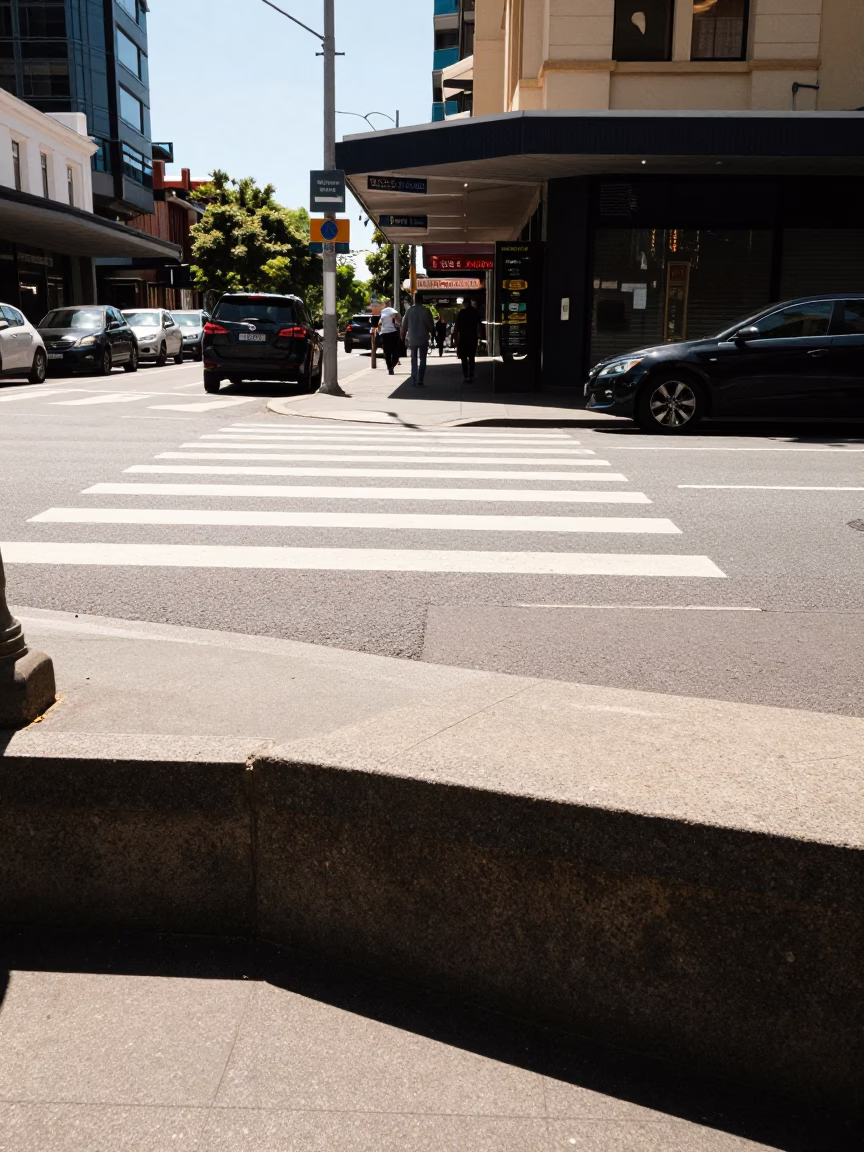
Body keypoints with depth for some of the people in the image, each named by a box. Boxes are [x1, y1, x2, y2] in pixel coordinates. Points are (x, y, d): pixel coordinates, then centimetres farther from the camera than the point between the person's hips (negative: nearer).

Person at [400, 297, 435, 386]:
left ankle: (413, 380, 12)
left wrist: (403, 336, 14)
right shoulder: (426, 311, -8)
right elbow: (431, 325, -4)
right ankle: (419, 380, -7)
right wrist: (432, 333, 15)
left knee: (414, 359, 15)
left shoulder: (409, 310, -1)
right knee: (422, 360, 3)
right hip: (423, 339, -2)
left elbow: (404, 325, 2)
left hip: (412, 339, 2)